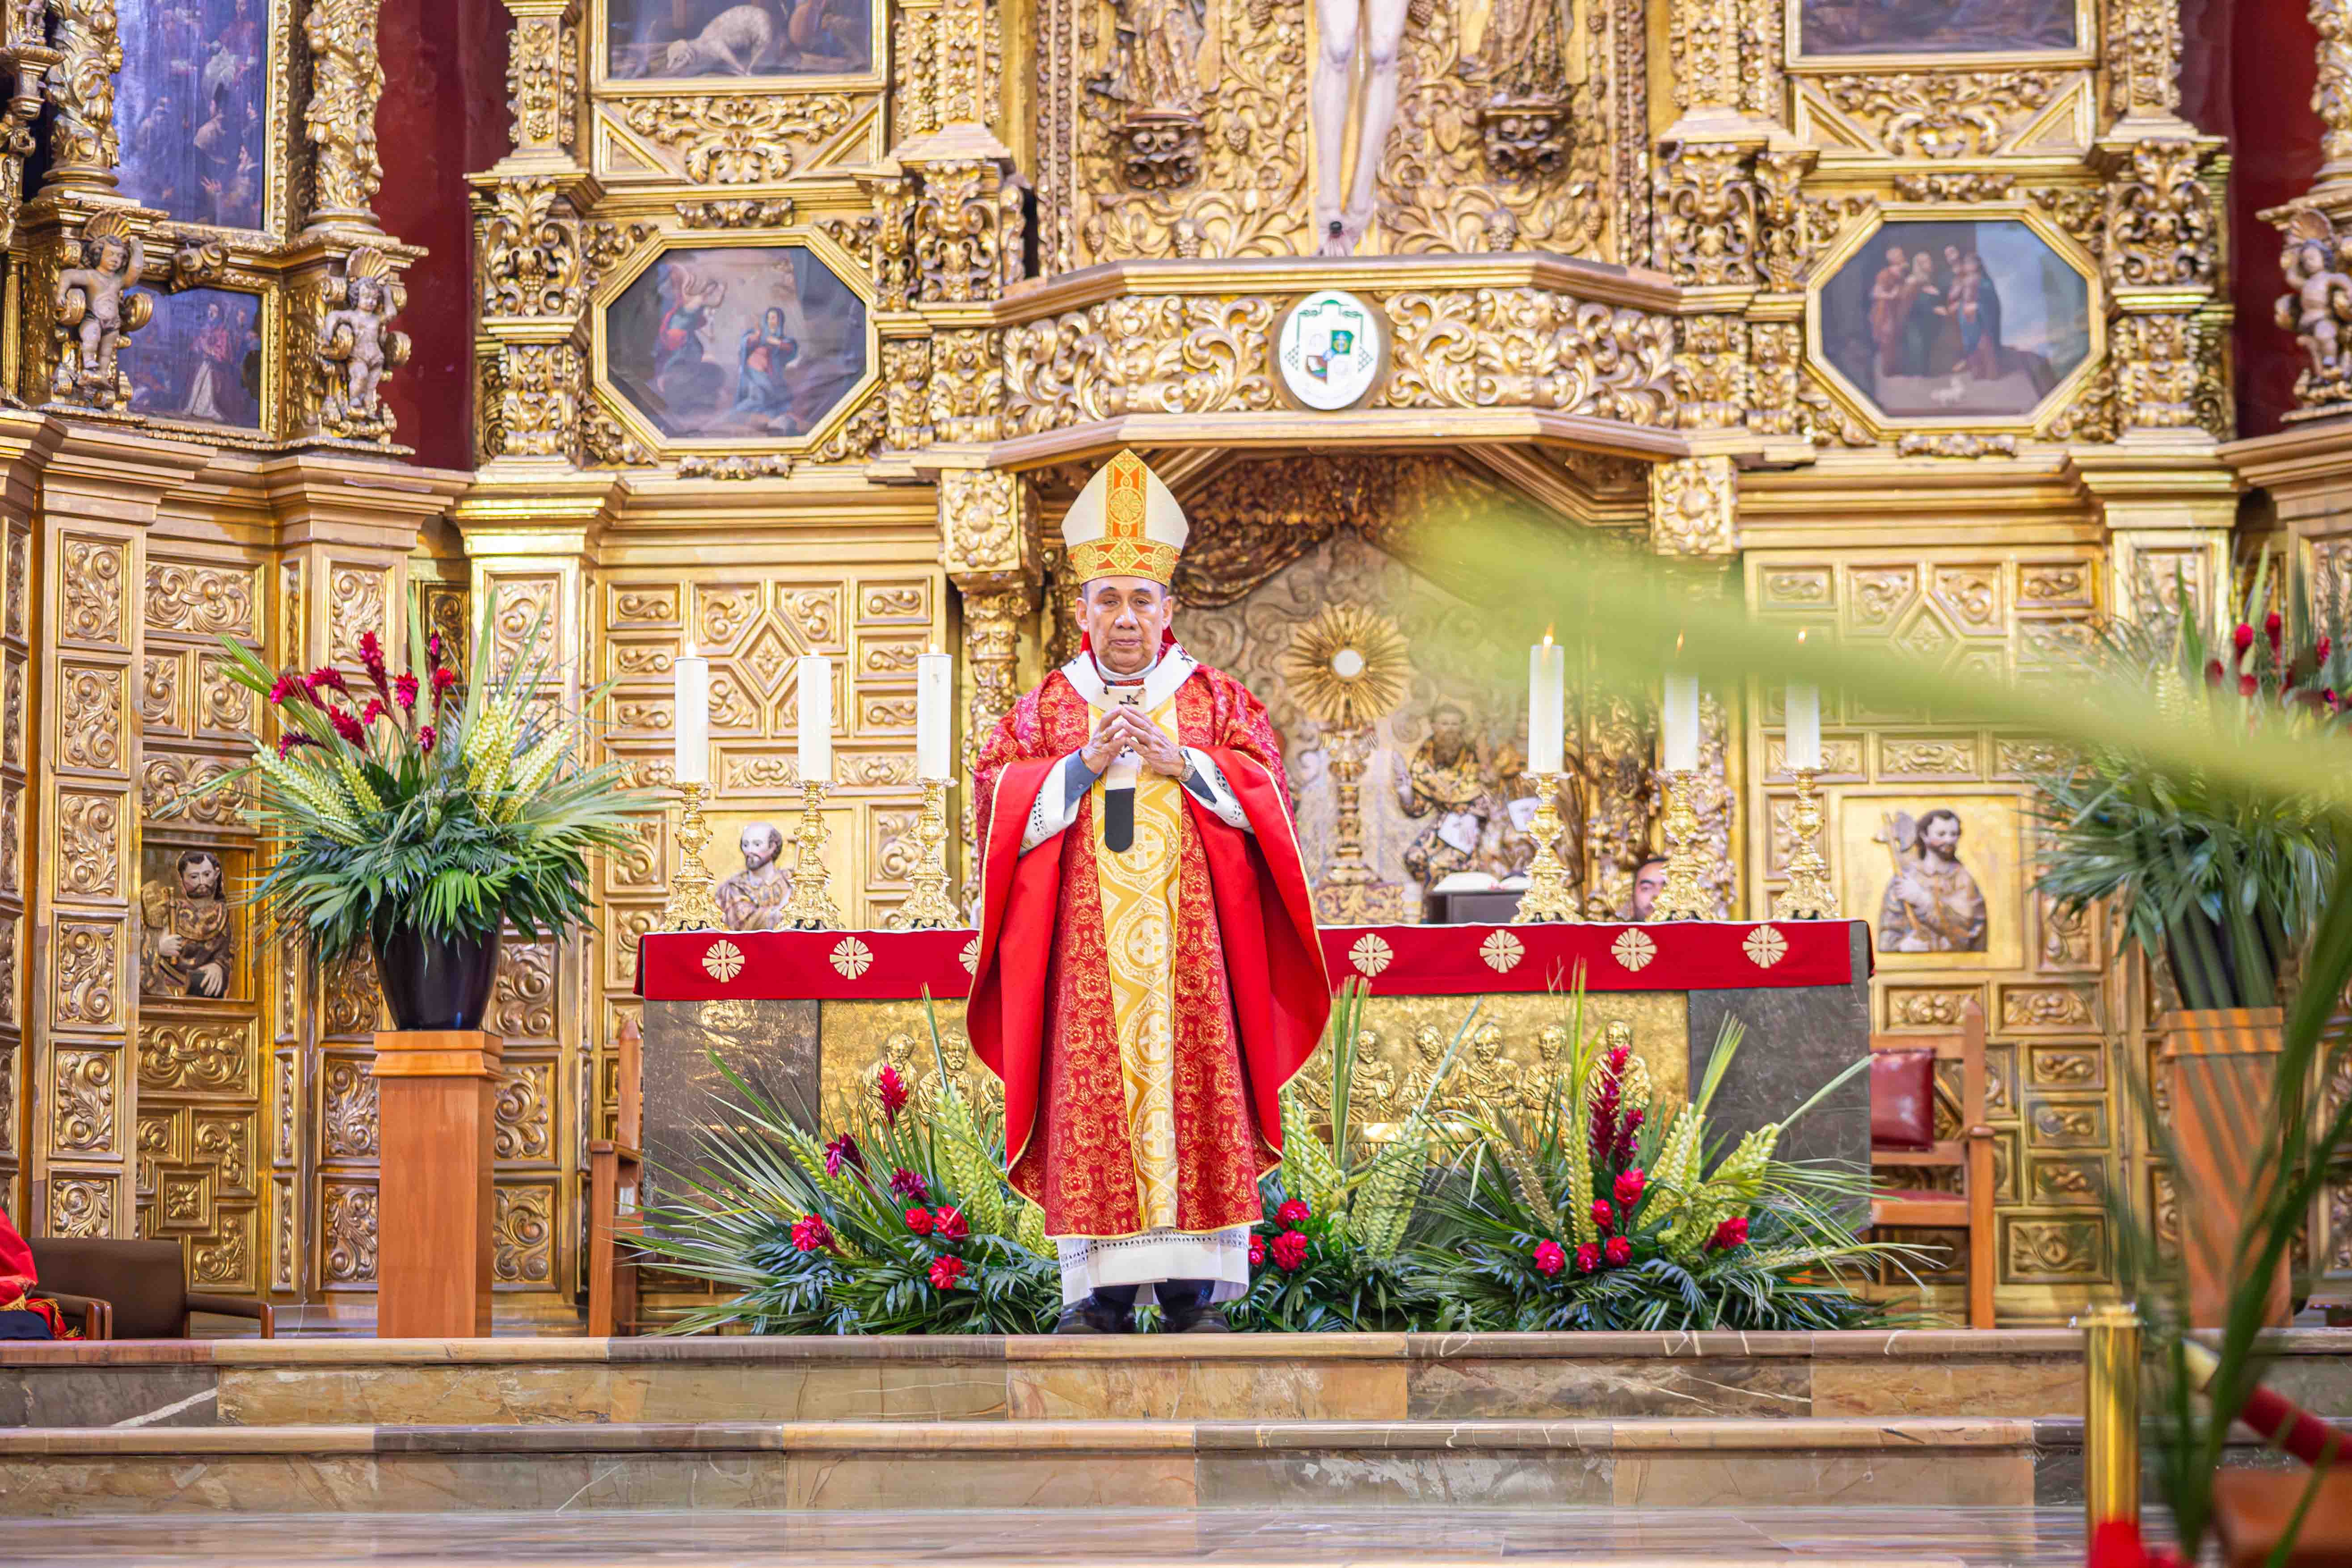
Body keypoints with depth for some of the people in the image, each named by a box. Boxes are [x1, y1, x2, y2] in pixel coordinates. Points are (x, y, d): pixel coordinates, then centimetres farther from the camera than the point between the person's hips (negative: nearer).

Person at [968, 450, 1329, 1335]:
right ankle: (1101, 1288, -3)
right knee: (1090, 1104, -6)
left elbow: (1264, 793, 4)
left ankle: (1193, 1290, -4)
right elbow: (997, 796, 2)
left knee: (1193, 1090, -6)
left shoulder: (1217, 701, 12)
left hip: (1190, 937, 0)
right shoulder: (1047, 706, 13)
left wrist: (1181, 763, -9)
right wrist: (1085, 764, -10)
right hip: (1083, 943, 0)